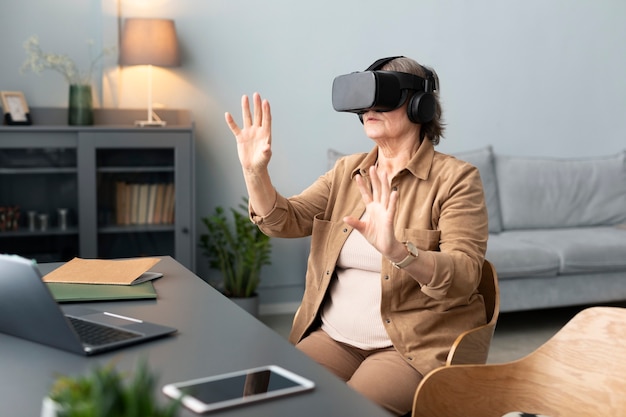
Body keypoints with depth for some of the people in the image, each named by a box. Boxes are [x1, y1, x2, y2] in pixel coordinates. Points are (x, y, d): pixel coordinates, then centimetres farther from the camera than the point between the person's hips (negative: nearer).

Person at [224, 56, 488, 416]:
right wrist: (255, 170, -16)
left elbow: (464, 278, -20)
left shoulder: (455, 178, -9)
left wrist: (397, 251, -39)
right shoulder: (347, 171, 10)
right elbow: (284, 221, 2)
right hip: (333, 336, 5)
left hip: (413, 345, -5)